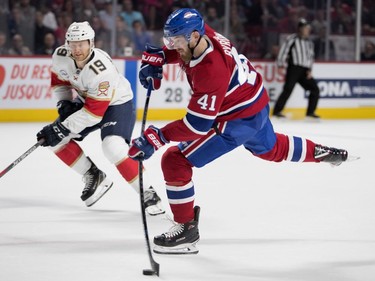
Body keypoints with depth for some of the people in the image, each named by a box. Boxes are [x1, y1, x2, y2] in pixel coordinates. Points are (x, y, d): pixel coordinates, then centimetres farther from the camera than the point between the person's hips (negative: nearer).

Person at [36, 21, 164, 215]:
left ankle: (148, 194, -18)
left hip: (117, 103, -8)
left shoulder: (102, 70, -37)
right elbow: (58, 80, 4)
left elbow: (94, 111, -33)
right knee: (55, 139, -4)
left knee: (114, 147, -30)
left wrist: (62, 128, -32)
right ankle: (93, 176, 12)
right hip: (86, 100, 8)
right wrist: (64, 104, -12)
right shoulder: (61, 56, -18)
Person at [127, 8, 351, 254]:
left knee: (175, 161, -13)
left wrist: (159, 137, -36)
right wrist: (156, 58, -5)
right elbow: (178, 48, 13)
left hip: (240, 119, -10)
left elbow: (199, 124, -35)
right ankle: (323, 153, 59)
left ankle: (186, 228, -4)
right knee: (270, 148, 39)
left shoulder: (211, 70, -36)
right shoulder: (199, 34, -13)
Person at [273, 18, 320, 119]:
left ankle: (310, 112, 10)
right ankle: (277, 110, -9)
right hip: (293, 69, -7)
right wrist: (281, 62, -13)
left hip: (304, 71, 7)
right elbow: (284, 48, -8)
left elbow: (310, 57, 18)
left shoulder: (309, 42, 17)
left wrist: (309, 70, 7)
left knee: (315, 89, 1)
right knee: (288, 89, -15)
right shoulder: (293, 38, -4)